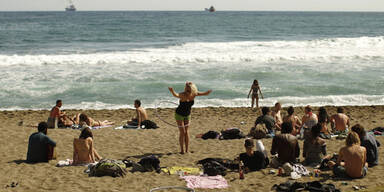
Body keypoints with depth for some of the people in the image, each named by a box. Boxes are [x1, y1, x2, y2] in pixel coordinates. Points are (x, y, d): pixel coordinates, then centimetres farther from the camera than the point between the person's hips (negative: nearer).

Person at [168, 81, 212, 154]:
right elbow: (176, 95, -52)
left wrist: (209, 91, -36)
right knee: (182, 132, -4)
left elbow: (205, 93, -12)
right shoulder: (183, 95, -31)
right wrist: (172, 91, -75)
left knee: (186, 132, 9)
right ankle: (182, 150, 7)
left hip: (187, 115, 5)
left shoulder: (194, 94, -16)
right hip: (179, 114, -5)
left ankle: (187, 150, 16)